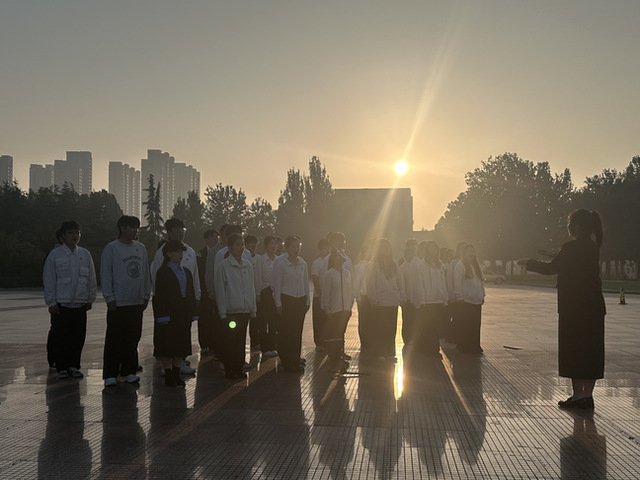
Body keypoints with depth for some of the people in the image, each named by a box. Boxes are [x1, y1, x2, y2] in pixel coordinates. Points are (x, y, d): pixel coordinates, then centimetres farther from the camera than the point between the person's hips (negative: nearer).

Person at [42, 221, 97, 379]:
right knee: (60, 337, 1)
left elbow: (91, 278, 12)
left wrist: (90, 299, 10)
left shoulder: (85, 254, 7)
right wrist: (51, 302, -5)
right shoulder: (54, 255, -2)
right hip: (60, 304, -3)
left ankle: (74, 366, 18)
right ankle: (61, 367, 13)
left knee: (78, 336, 5)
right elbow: (48, 280, -2)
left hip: (80, 304, 3)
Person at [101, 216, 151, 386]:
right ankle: (110, 375, 4)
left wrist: (146, 295, 12)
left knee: (133, 338, 9)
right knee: (114, 340, -2)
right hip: (118, 303, -5)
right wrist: (109, 297, -9)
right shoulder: (111, 248, -5)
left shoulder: (140, 248, 10)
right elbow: (105, 274, -5)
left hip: (137, 302, 5)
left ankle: (128, 371, 19)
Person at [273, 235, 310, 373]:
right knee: (286, 331, -4)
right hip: (286, 300, -5)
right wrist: (278, 304, -9)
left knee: (297, 331, 6)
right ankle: (288, 362, 4)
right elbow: (277, 284, -7)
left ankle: (295, 360, 16)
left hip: (300, 300, 5)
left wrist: (307, 301, 12)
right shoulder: (279, 262, -6)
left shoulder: (302, 263, 10)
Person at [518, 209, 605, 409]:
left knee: (573, 351, 0)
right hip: (594, 307, 7)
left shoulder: (572, 247, -14)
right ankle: (587, 394, 13)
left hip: (574, 308, -7)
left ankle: (577, 394, 2)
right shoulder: (593, 247, 10)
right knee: (591, 350, 9)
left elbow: (550, 268, -10)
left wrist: (529, 263, 4)